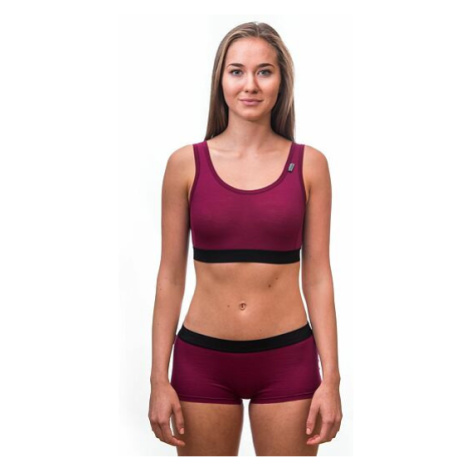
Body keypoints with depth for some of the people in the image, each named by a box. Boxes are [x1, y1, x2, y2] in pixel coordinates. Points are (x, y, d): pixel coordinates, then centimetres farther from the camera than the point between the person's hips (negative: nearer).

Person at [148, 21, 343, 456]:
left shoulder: (309, 164, -1)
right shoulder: (186, 164, -2)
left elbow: (317, 276, 1)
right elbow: (170, 277, 1)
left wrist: (331, 377, -3)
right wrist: (159, 378, -2)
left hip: (287, 359, 0)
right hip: (202, 359, 0)